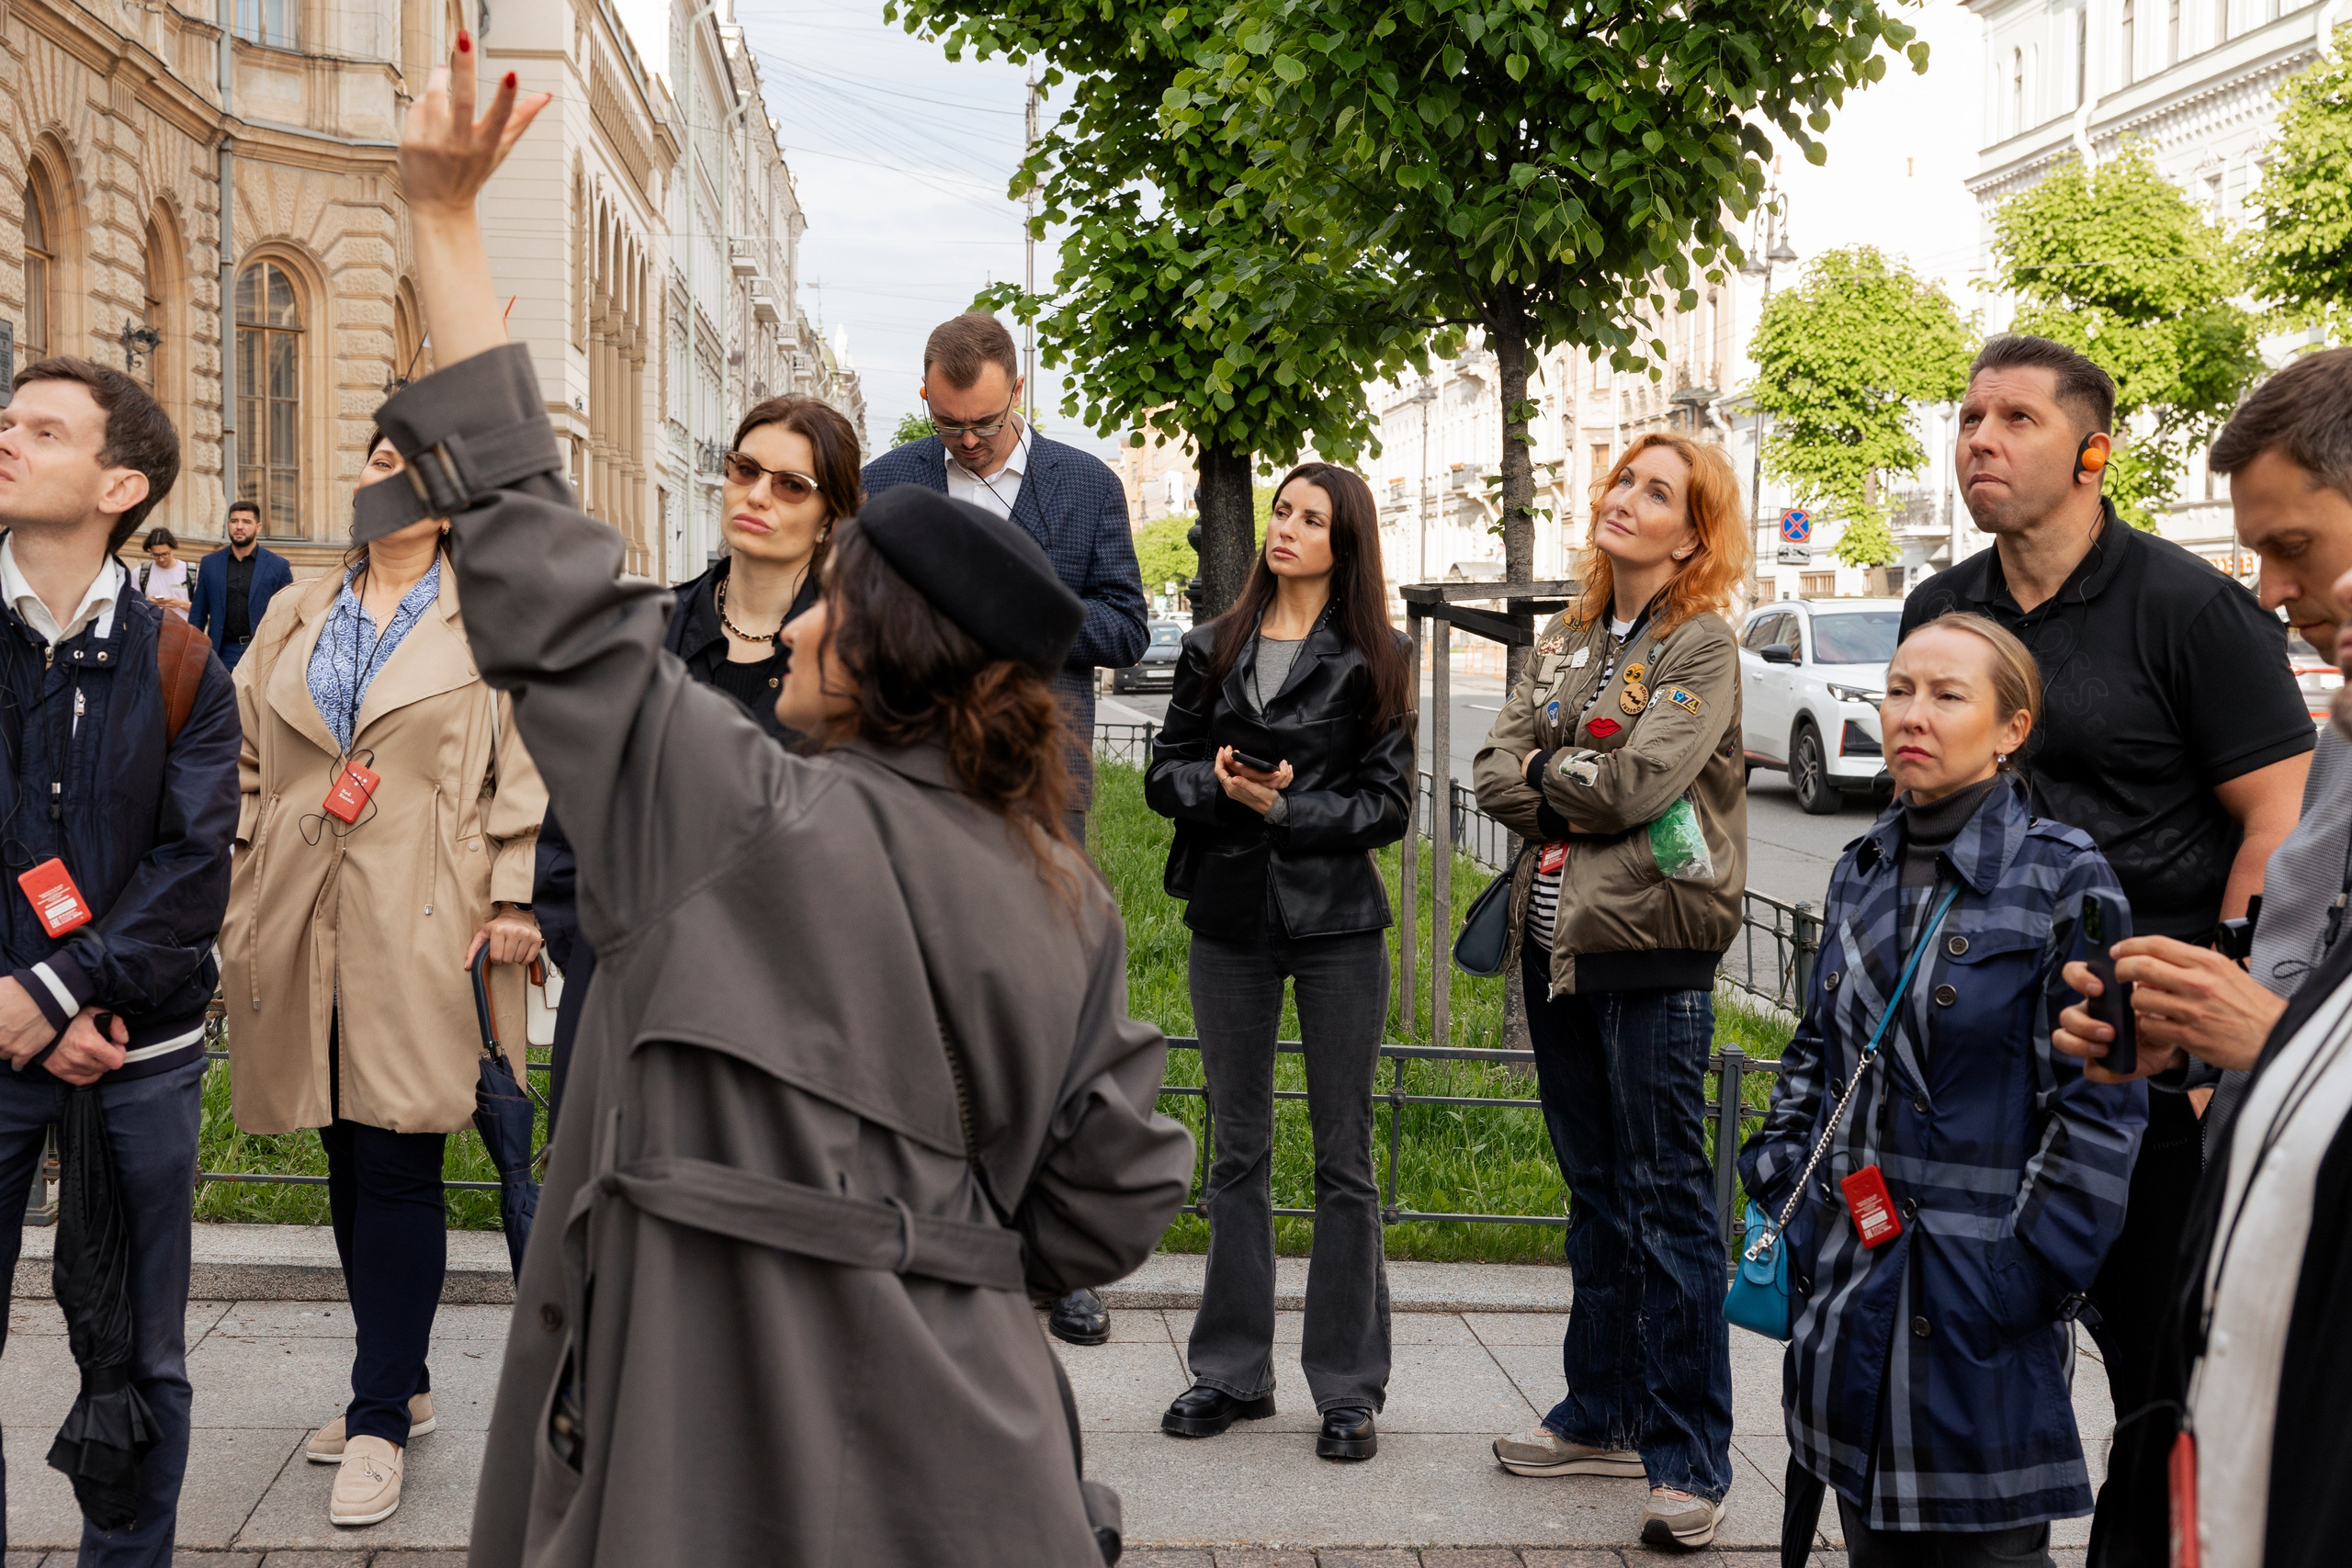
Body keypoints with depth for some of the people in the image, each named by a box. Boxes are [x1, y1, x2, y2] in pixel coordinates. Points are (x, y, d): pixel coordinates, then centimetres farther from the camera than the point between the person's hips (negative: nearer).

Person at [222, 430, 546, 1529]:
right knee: (348, 1163, 11)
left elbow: (528, 767, -1)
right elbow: (245, 760, 17)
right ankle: (402, 1385, 25)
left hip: (422, 930, -5)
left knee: (398, 1167, -6)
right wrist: (238, 902, 10)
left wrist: (514, 899, -8)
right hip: (304, 930, 5)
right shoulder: (295, 621, 16)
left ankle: (380, 1419, 2)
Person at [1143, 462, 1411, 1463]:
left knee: (1344, 1157, 1)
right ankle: (1233, 1371, 20)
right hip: (1231, 919, 3)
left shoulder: (1373, 660, 0)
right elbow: (1164, 773, 8)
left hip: (1338, 925, -3)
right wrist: (1220, 785, -13)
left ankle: (1349, 1388, 9)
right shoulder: (1214, 648, 10)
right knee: (1237, 1152, 10)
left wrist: (1289, 807, -16)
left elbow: (1388, 804, -3)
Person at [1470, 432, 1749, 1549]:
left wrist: (1545, 769, -2)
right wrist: (1585, 791, -10)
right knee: (1595, 1191, 15)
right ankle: (1603, 1414, 26)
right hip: (1555, 939, 7)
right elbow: (1494, 773, 6)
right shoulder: (1567, 639, 15)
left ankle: (1689, 1459, 1)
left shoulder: (1703, 647, -6)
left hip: (1651, 950, -7)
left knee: (1667, 1197, -4)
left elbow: (1640, 781, -18)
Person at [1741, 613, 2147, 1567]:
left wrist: (2030, 1268, -15)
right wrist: (1780, 1184, 8)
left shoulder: (2062, 879, -11)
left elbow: (2100, 1106, -13)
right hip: (1850, 1276, 6)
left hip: (1977, 1298, -6)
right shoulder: (1863, 872, 9)